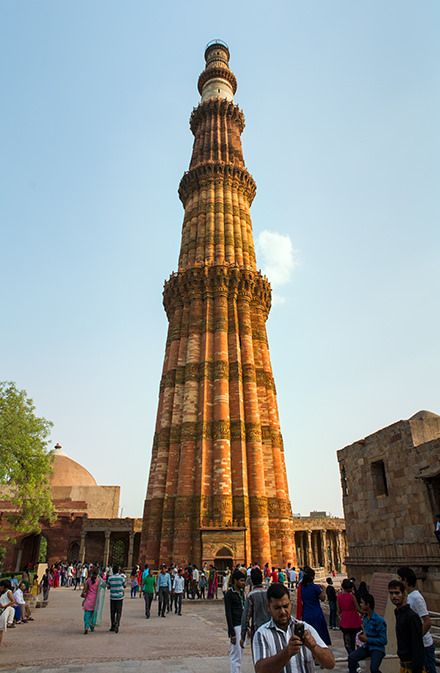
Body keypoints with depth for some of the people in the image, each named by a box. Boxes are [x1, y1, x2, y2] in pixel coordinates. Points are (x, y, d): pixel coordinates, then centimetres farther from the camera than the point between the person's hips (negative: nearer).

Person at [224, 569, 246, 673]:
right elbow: (228, 614, -14)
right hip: (235, 627, -7)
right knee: (236, 655, -3)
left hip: (242, 625, 7)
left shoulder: (241, 592, 9)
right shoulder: (229, 594, -14)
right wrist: (231, 633, -15)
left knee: (239, 652, 14)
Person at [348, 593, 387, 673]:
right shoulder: (365, 617, 5)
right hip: (367, 646, 6)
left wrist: (367, 639, -17)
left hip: (377, 648, -6)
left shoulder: (379, 620, -18)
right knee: (351, 657, -17)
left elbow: (383, 641, -18)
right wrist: (362, 635, -2)